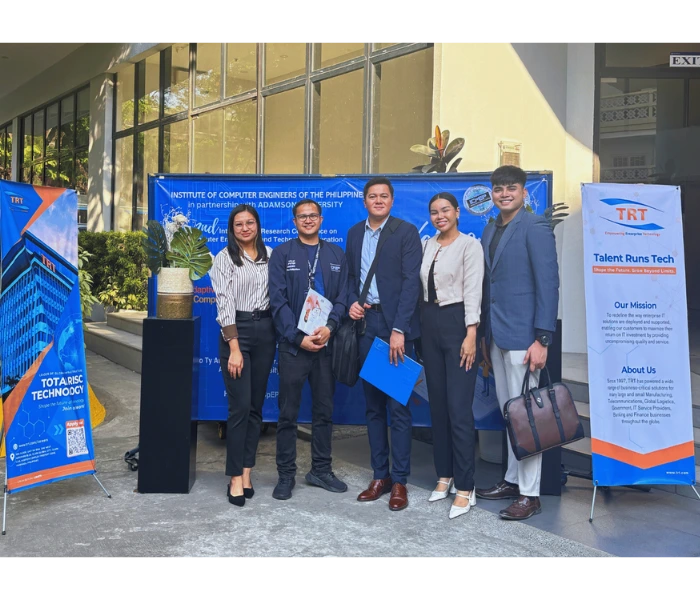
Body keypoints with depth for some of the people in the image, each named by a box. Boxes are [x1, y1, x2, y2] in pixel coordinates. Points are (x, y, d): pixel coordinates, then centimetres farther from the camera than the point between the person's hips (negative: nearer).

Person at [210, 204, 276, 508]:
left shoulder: (269, 255, 9)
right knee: (240, 406, -7)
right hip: (237, 331, -4)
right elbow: (224, 303, -8)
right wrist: (234, 348, -14)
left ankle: (247, 471, 16)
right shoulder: (225, 258, -2)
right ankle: (236, 478, 1)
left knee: (256, 406, 8)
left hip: (265, 331, 4)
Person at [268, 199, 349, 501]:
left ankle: (321, 470, 22)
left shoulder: (336, 254, 10)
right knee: (288, 413, 3)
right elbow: (278, 300, -5)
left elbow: (342, 297, 5)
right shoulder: (282, 253, 2)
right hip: (293, 343, -3)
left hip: (326, 342, 3)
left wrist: (330, 327, -12)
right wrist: (298, 337, -13)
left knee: (324, 410, 11)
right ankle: (286, 475, 12)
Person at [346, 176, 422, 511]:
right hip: (365, 324, 5)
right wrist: (351, 303, -1)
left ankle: (399, 481, 7)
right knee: (373, 405, 10)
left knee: (398, 405, -2)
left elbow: (411, 282, -10)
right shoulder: (355, 233, 13)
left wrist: (399, 330, -17)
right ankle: (380, 476, 20)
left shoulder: (406, 232, -4)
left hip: (394, 325, -5)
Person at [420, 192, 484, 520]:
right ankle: (445, 475, 23)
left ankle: (465, 488, 0)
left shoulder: (470, 245, -6)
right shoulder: (427, 245, 12)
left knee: (459, 408, -8)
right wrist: (418, 325, 9)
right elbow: (423, 286, 13)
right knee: (437, 405, 11)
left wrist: (471, 335, -18)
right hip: (430, 324, 7)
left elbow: (473, 291, -12)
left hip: (457, 323, -6)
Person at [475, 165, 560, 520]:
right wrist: (485, 335, 15)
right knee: (508, 413, 14)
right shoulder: (490, 230, 15)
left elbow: (548, 285, -12)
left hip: (522, 336, -7)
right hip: (496, 335, 7)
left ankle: (530, 494, 6)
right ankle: (513, 480, 25)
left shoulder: (535, 228, -8)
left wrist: (542, 339, -17)